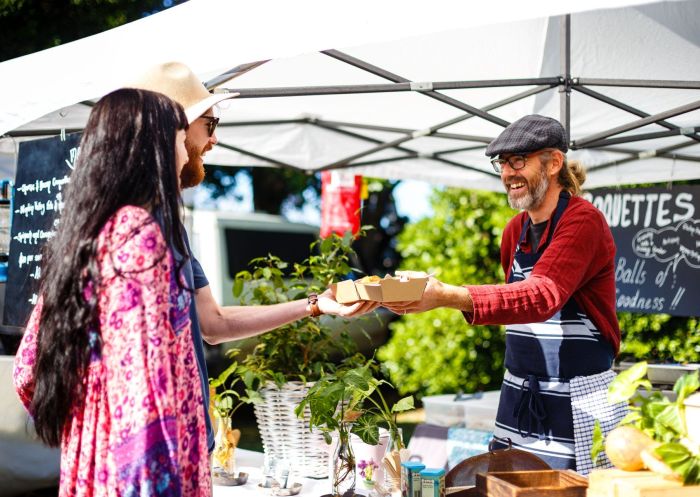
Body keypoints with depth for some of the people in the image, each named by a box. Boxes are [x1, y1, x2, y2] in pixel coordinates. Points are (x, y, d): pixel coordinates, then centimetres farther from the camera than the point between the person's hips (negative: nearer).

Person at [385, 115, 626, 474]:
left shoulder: (584, 222, -14)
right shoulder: (516, 230, 8)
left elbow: (542, 296, -29)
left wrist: (450, 297, -40)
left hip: (578, 405, -7)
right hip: (519, 401, 7)